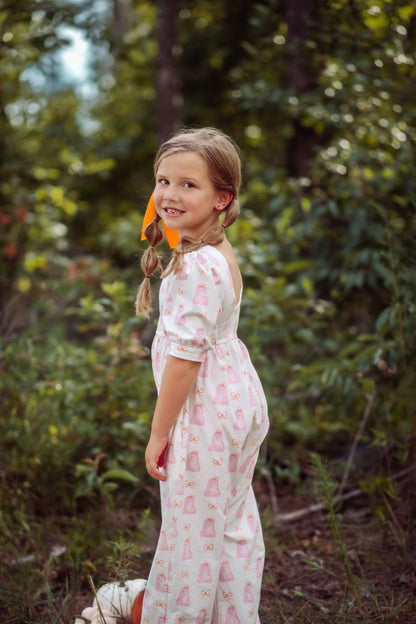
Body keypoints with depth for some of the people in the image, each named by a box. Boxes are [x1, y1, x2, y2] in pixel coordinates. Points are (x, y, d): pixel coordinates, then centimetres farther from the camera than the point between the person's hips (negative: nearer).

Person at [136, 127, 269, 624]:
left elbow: (186, 354, -24)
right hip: (239, 398, 10)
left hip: (206, 414, -10)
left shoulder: (196, 266, -24)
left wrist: (159, 432, -18)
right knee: (234, 523, 20)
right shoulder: (218, 253, 7)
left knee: (192, 533, 6)